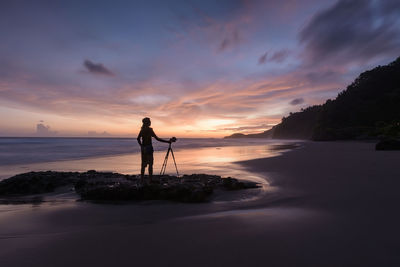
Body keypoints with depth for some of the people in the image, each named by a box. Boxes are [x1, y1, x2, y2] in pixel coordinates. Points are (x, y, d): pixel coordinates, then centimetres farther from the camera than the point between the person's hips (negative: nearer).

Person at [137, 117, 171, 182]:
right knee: (150, 164, 0)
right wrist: (167, 141, -12)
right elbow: (157, 138, -16)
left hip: (143, 148, 7)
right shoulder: (149, 129, -12)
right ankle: (150, 179, 1)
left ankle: (142, 179, 17)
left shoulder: (142, 129, 8)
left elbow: (138, 138, 16)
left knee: (143, 164, 12)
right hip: (149, 147, -7)